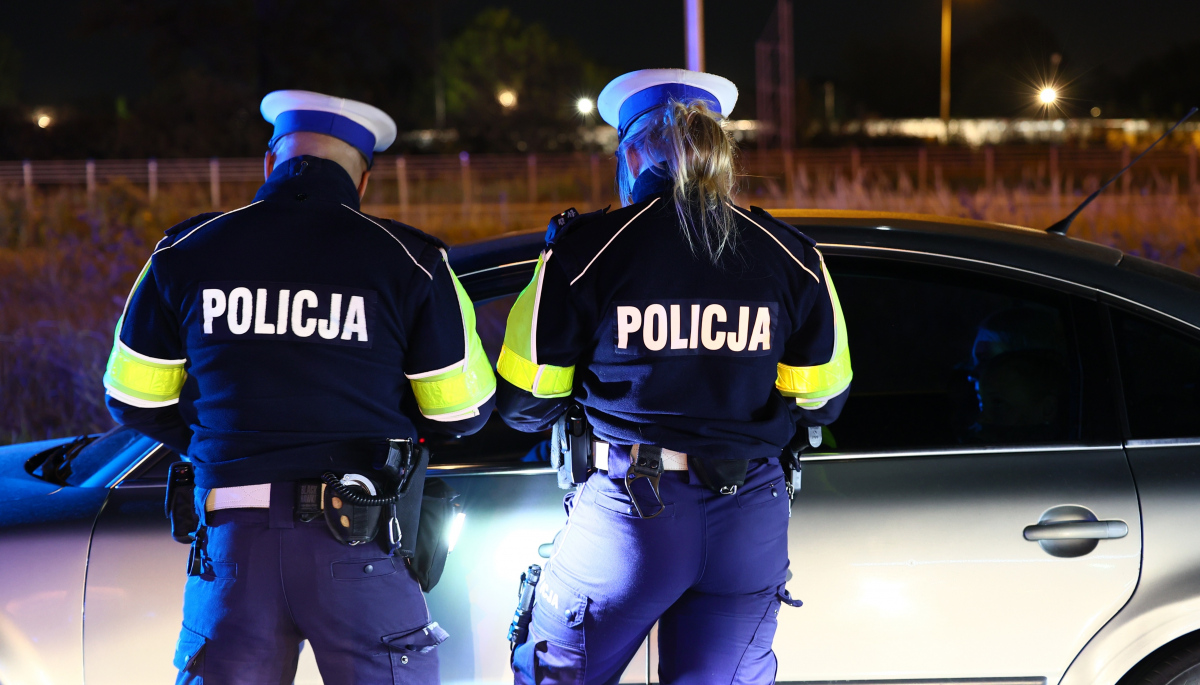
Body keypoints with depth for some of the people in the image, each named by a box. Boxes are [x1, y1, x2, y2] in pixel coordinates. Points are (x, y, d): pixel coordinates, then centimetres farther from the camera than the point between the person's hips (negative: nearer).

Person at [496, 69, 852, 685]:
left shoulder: (588, 248, -7)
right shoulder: (789, 255, 2)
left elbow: (524, 404, -3)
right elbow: (820, 400, 8)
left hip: (629, 511, -3)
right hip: (750, 519, 3)